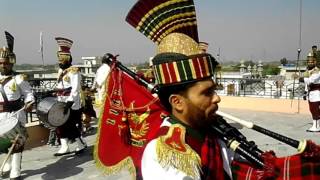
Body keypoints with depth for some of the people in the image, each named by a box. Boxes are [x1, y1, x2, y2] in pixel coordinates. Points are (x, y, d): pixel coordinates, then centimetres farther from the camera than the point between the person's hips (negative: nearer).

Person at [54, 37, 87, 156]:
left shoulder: (74, 71, -14)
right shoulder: (61, 71, 13)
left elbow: (75, 89, -21)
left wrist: (69, 103, -26)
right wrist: (58, 101, 16)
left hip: (72, 106, -9)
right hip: (61, 104, 9)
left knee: (71, 127, -3)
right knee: (61, 124, 10)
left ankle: (81, 144, 15)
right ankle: (64, 147, 19)